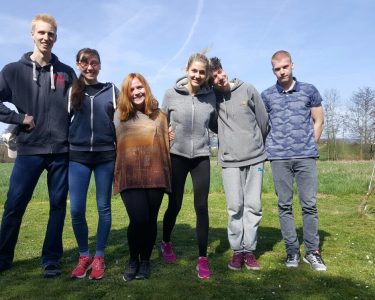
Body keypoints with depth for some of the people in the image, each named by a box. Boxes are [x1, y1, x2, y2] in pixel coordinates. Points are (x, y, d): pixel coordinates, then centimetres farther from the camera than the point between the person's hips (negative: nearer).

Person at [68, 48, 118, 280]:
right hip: (77, 157, 1)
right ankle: (84, 255, 18)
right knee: (76, 210, -3)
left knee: (103, 207, 5)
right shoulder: (71, 90, 8)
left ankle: (99, 257, 19)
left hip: (105, 156, 0)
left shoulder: (111, 90, 7)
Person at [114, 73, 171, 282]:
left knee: (150, 220, 6)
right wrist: (117, 173, 9)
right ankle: (133, 260, 14)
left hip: (155, 175, 1)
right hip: (130, 176, -1)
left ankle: (145, 261, 26)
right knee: (139, 219, -12)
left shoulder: (159, 115, 11)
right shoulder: (119, 116, 10)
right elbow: (115, 145, 14)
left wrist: (167, 174, 8)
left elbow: (166, 145, 13)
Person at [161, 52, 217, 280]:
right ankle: (166, 243, 37)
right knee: (175, 205, 10)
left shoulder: (210, 95, 0)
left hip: (201, 157, 1)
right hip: (177, 156, -1)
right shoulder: (171, 94, -5)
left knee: (202, 207, -1)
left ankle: (203, 258, 12)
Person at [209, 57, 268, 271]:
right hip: (230, 160, -1)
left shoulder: (248, 90, 0)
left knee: (253, 206, 4)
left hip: (255, 158, 1)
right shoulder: (213, 98, -1)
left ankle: (249, 250, 14)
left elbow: (264, 121, 6)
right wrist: (228, 141, 3)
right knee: (235, 207, 1)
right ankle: (237, 250, 13)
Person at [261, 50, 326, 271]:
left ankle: (312, 251, 11)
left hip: (306, 156, 0)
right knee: (285, 205, 3)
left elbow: (318, 121, 11)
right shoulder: (267, 95, 8)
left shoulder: (309, 91, 7)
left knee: (309, 204, -1)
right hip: (279, 158, 1)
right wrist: (270, 147, 7)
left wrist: (310, 146, 5)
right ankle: (292, 251, 12)